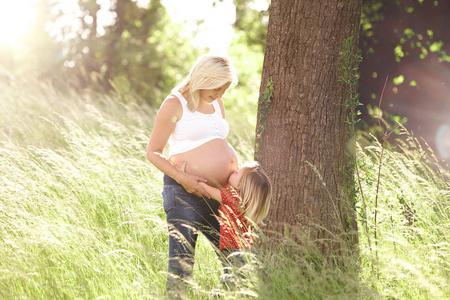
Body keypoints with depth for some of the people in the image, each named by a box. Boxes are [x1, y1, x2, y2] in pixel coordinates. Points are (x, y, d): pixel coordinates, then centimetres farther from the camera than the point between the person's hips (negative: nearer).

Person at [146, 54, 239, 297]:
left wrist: (233, 163, 10)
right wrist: (182, 178, -16)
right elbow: (153, 152, -4)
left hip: (217, 195, 7)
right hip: (186, 194, -7)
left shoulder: (216, 103, 16)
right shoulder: (175, 104, -4)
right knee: (181, 264, -7)